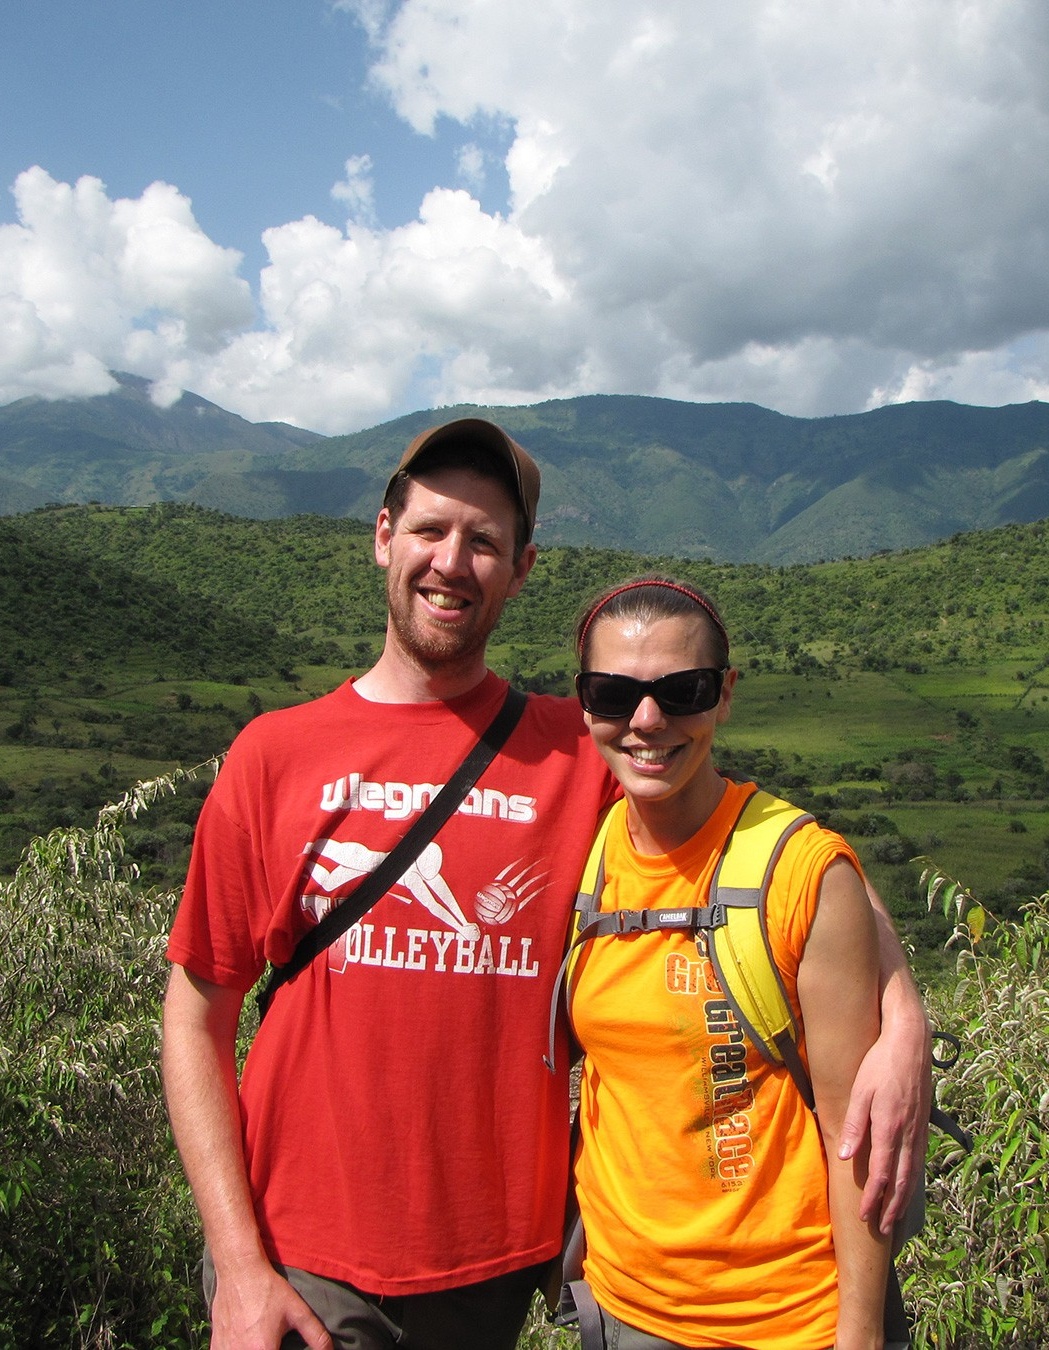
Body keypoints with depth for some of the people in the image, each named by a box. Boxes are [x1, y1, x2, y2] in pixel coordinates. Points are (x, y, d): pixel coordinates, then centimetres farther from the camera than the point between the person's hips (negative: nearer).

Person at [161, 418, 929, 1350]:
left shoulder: (581, 753, -6)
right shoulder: (276, 754, -4)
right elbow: (197, 1020, -2)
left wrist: (902, 1016, -17)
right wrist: (240, 1268, -7)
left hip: (496, 1269, 1)